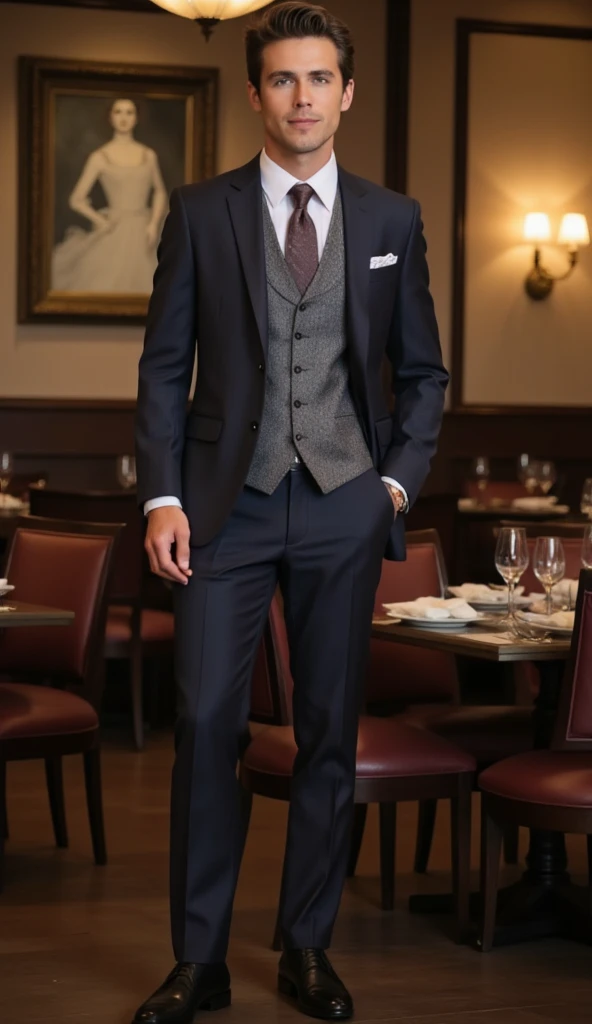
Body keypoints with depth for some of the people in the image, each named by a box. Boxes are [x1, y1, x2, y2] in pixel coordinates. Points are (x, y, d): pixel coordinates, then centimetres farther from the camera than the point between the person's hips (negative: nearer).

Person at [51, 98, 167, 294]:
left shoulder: (149, 156, 7)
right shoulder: (100, 158, 0)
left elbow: (160, 193, 17)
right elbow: (76, 200, 2)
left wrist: (154, 223, 1)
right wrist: (98, 220, -14)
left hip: (142, 233, 2)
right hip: (115, 234, -2)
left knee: (139, 286, 1)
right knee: (107, 288, -7)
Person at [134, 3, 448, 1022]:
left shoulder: (392, 220, 8)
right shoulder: (201, 212, 4)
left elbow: (422, 373, 14)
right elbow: (164, 366, 4)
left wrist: (399, 481, 1)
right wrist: (162, 496, -5)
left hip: (344, 509, 1)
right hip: (227, 504, -1)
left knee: (330, 732, 6)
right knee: (206, 723, -5)